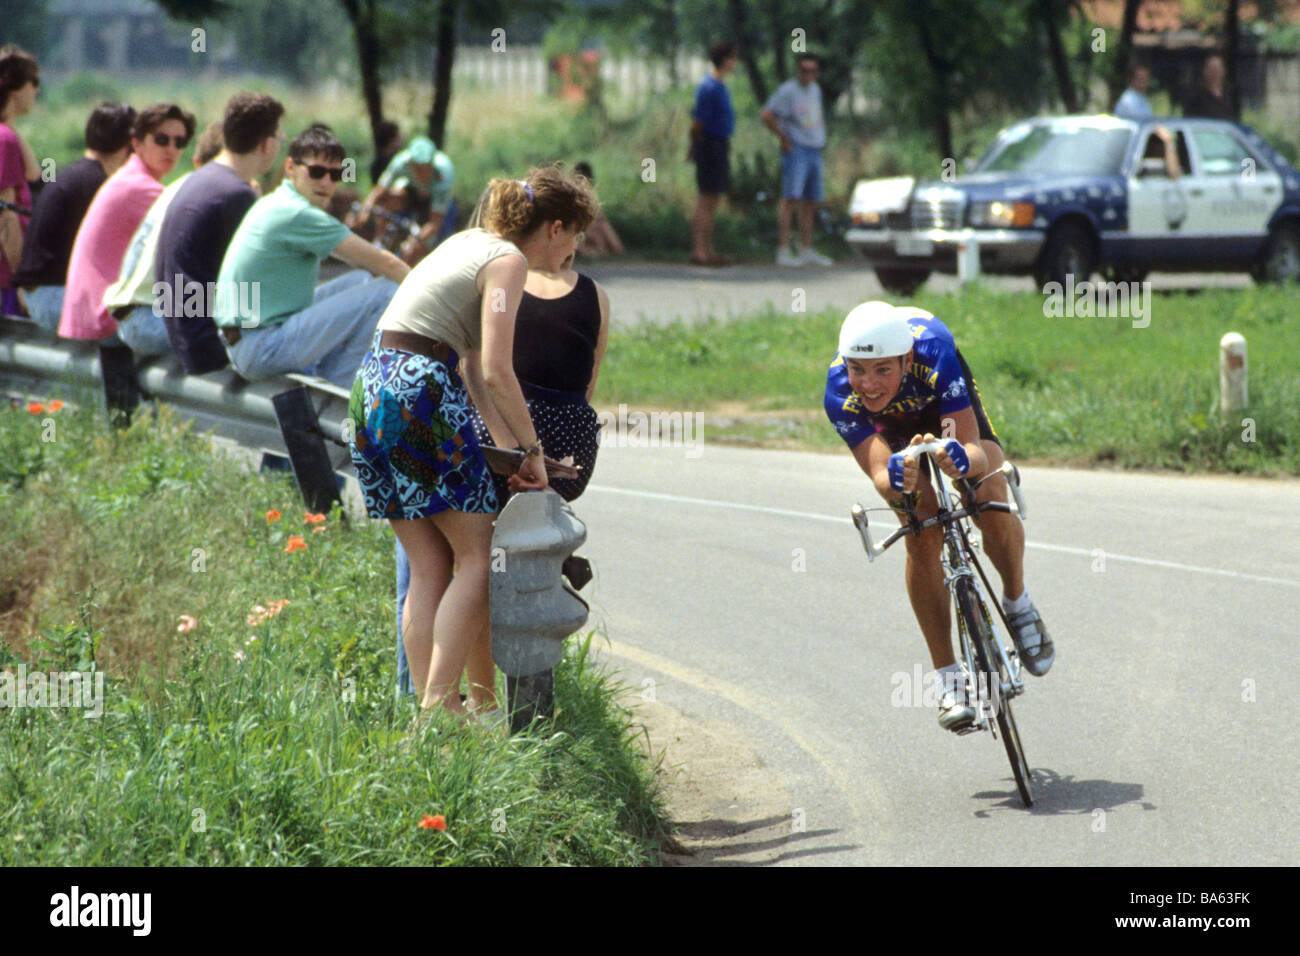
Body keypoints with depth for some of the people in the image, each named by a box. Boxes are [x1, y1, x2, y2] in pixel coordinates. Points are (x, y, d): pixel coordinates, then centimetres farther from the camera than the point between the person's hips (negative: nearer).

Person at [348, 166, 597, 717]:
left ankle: (429, 709, 6)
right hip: (419, 389, -9)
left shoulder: (471, 243, 22)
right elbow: (497, 372, -13)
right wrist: (531, 450, -4)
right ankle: (439, 704, -11)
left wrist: (508, 446, 14)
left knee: (428, 568, 9)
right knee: (478, 554, -3)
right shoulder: (508, 260, -5)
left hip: (373, 390, 9)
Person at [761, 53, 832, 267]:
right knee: (790, 198, -15)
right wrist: (784, 139, -13)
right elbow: (766, 115, -19)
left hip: (814, 151, 8)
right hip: (796, 151, -8)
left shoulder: (815, 90, 16)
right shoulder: (788, 91, -10)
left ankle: (806, 251, 17)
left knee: (810, 202, 10)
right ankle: (783, 251, -18)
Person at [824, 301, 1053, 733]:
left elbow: (975, 454, -45)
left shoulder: (933, 355, -42)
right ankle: (949, 680, -9)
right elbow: (880, 477, -44)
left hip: (949, 408, -1)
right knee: (921, 538, -19)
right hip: (892, 427, 1)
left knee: (990, 502, -25)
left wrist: (961, 459, -68)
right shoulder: (841, 396, -38)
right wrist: (897, 480, -68)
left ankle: (1017, 603, 5)